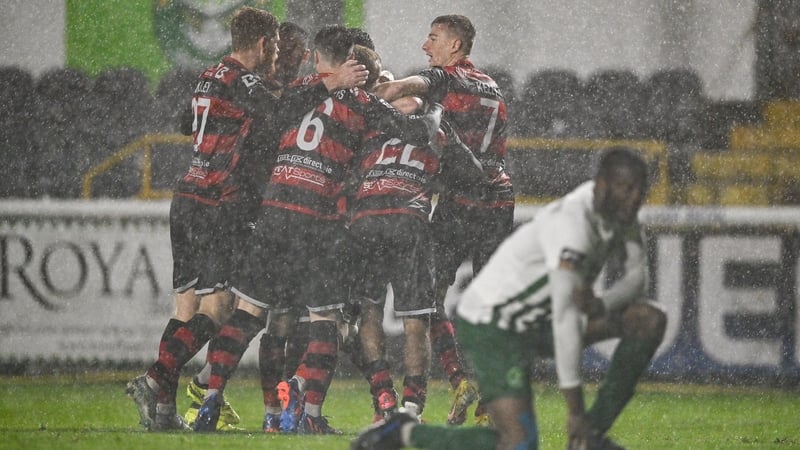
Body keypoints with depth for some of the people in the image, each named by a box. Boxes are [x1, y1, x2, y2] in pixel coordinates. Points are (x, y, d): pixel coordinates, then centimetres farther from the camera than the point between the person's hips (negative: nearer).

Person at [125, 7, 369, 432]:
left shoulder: (209, 78, 17)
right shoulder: (240, 82, -11)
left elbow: (187, 124, 32)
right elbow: (279, 114, -29)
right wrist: (330, 85, -27)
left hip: (187, 199, 9)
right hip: (220, 205, -9)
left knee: (187, 308, 7)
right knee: (215, 308, -9)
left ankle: (163, 408, 2)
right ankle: (156, 380, -20)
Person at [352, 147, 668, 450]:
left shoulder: (620, 211, -3)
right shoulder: (572, 221, -31)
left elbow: (637, 277, 5)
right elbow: (565, 315, -35)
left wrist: (600, 304, -22)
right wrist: (575, 411, -34)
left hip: (539, 319, 9)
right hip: (492, 324, -9)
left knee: (649, 321, -3)